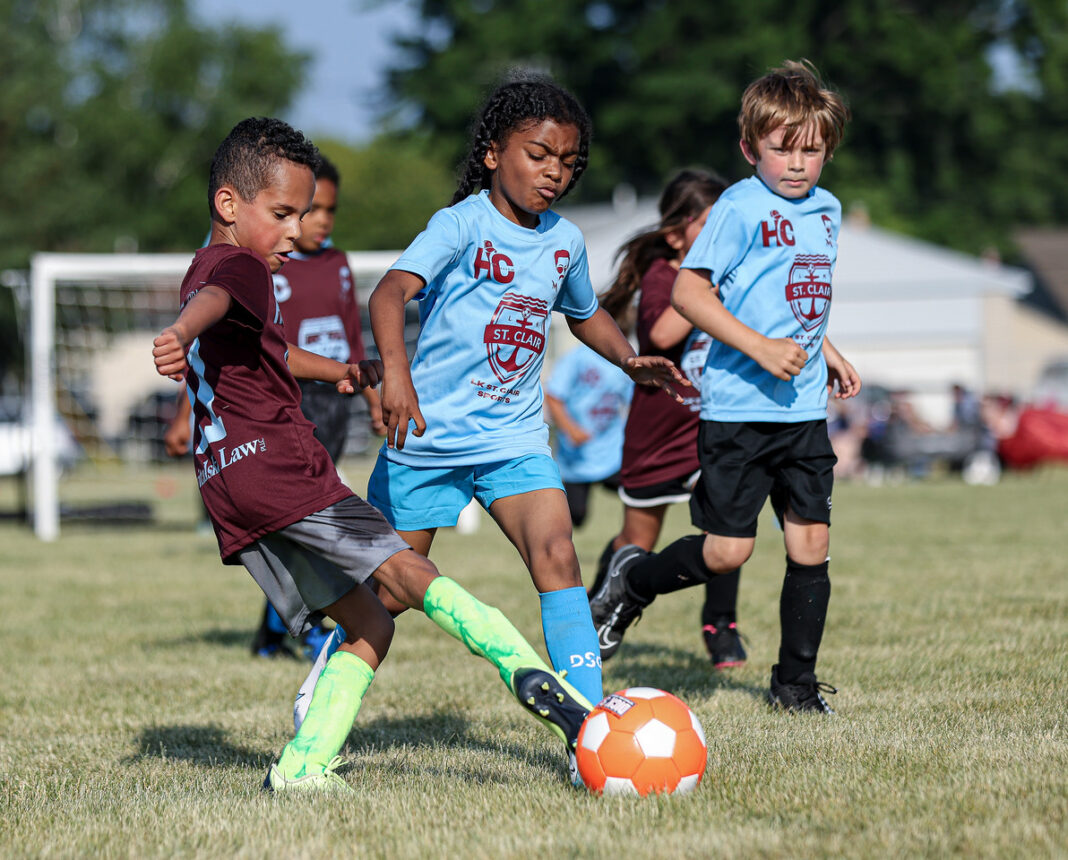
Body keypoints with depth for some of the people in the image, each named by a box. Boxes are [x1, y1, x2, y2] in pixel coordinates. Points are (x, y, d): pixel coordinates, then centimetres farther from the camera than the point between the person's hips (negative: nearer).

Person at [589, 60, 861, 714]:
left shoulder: (827, 210, 12)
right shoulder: (740, 207, -11)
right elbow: (688, 292, -16)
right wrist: (760, 347, -22)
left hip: (804, 409, 6)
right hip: (739, 407, -6)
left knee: (811, 543, 3)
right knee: (727, 552, -5)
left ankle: (796, 683, 15)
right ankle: (633, 581, 23)